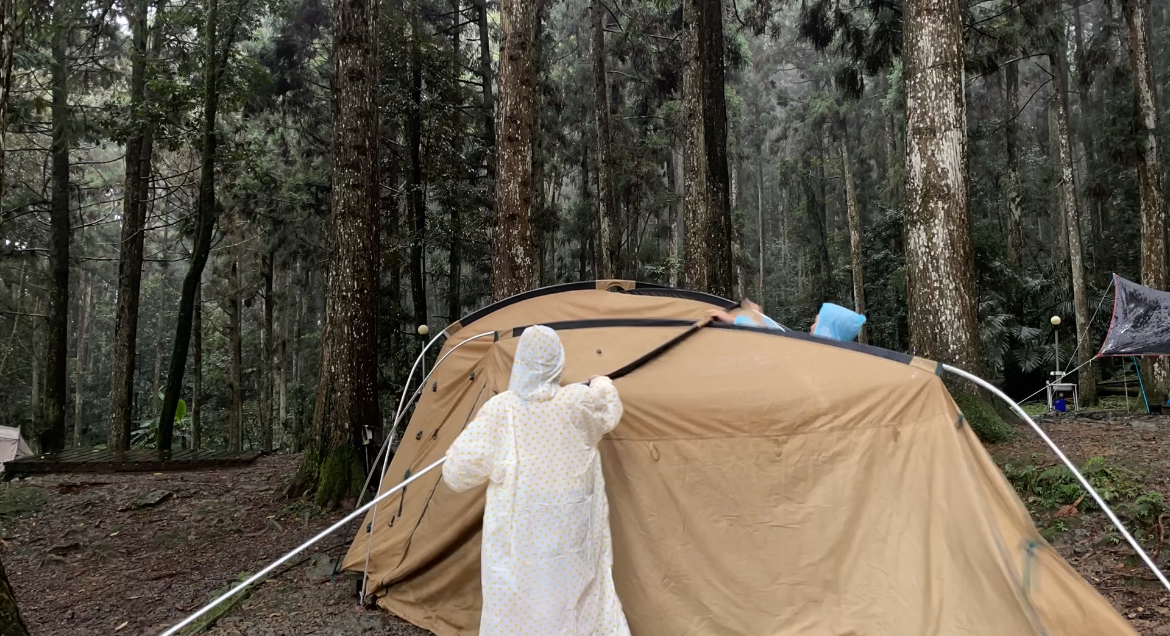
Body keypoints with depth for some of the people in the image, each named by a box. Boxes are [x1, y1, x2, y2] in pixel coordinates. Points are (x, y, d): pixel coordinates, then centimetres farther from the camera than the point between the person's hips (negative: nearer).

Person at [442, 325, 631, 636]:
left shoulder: (499, 409, -9)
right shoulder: (580, 402, -5)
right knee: (576, 601, 12)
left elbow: (457, 472, -8)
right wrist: (601, 385, 40)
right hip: (569, 532, 1)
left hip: (516, 534, -1)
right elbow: (610, 412, 19)